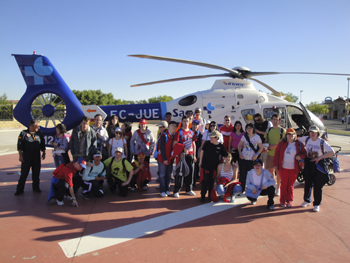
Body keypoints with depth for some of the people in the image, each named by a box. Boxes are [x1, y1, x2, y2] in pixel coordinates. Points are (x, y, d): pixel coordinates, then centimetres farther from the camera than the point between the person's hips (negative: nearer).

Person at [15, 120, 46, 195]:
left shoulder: (39, 134, 8)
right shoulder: (23, 133, -3)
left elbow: (42, 145, 16)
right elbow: (19, 145, -5)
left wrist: (43, 153, 13)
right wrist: (20, 155, -9)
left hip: (37, 157, 3)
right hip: (26, 156, -3)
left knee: (36, 173, 9)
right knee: (24, 173, 2)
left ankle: (36, 187, 21)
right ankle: (19, 189, 12)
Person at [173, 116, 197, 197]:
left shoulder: (191, 132, 11)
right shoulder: (179, 132, -5)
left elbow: (193, 144, 15)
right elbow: (175, 144, -11)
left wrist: (194, 155, 12)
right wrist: (182, 149, -18)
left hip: (190, 155, 5)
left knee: (190, 172, 11)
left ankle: (189, 189, 24)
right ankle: (176, 191, 8)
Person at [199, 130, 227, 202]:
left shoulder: (221, 146, -4)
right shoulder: (207, 143, -5)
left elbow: (225, 156, 6)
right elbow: (202, 151, 7)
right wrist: (200, 161, 6)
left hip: (214, 166, 1)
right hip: (206, 165, -1)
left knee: (212, 181, 9)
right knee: (205, 180, -1)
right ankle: (203, 195, 11)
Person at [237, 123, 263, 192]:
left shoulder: (257, 137, -2)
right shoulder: (244, 136, 2)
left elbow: (261, 148, 5)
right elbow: (239, 145, 11)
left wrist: (256, 154, -9)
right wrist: (240, 153, -3)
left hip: (252, 159, -1)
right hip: (243, 158, 1)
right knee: (242, 174, 5)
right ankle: (241, 189, 16)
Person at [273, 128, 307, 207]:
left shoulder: (299, 144, 2)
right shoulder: (282, 143, 3)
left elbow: (304, 153, 9)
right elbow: (277, 153, 4)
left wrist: (300, 156, -14)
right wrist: (275, 164, 0)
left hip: (293, 169, 0)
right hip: (283, 168, 0)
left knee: (290, 185, 8)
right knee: (283, 184, 4)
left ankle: (289, 201, 22)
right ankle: (283, 201, 15)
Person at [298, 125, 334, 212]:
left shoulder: (322, 142, -12)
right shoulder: (306, 139, -3)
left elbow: (332, 152, -19)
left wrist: (320, 157, -28)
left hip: (319, 165, -3)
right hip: (308, 164, 3)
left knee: (318, 185, 2)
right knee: (308, 184, 13)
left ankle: (317, 204, 16)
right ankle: (307, 200, 32)